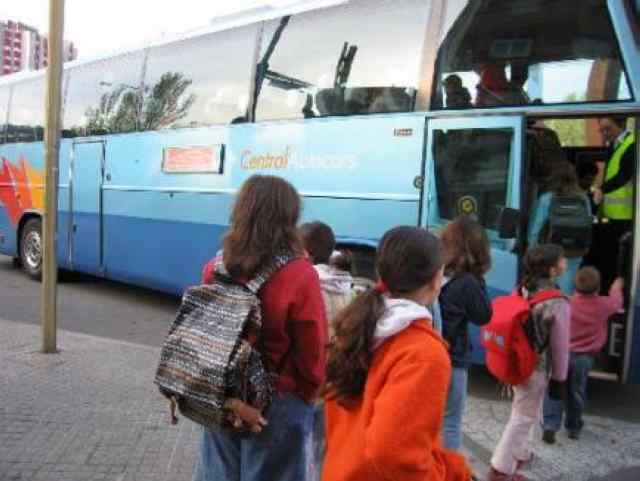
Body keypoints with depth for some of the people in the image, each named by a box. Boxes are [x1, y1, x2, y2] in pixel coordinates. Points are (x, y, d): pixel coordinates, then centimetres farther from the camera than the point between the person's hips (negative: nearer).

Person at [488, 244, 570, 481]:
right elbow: (560, 346, -15)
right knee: (524, 417, 8)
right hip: (536, 368, -7)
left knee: (529, 412, 27)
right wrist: (559, 379, -4)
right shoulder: (558, 303, -22)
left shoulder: (520, 291, -3)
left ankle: (522, 454, 44)